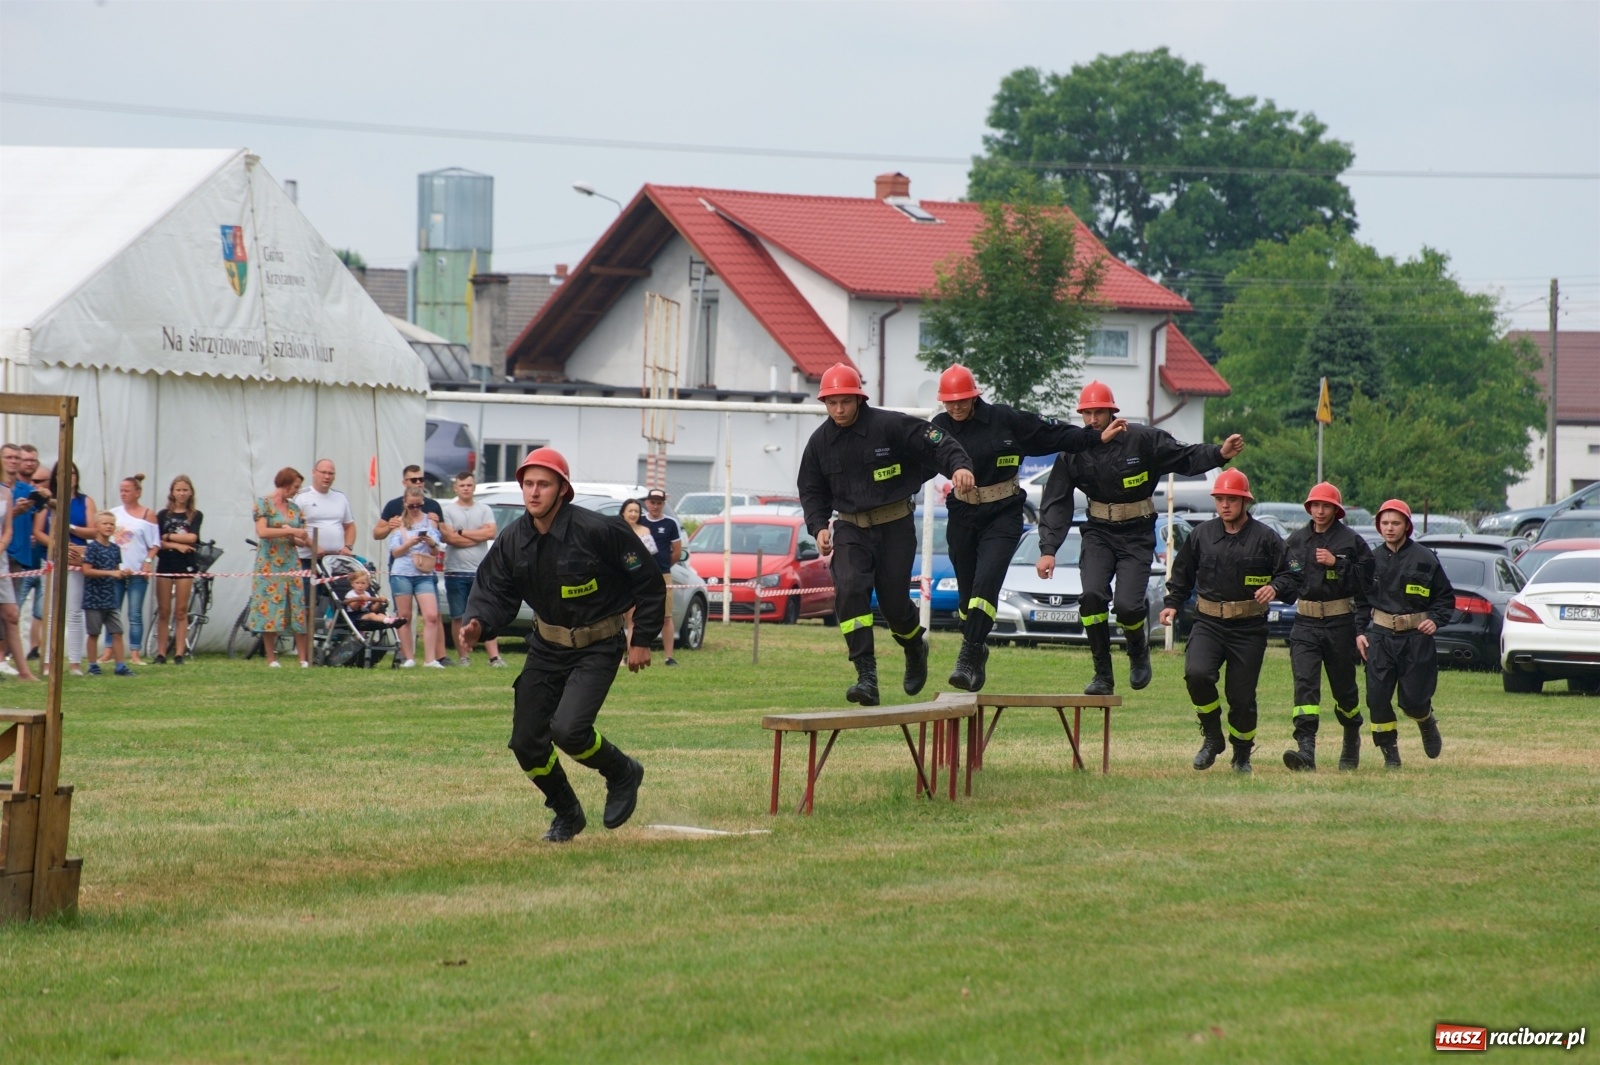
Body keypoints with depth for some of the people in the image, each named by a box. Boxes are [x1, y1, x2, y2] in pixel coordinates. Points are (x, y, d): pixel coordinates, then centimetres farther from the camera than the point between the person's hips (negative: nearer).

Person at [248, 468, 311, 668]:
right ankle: (271, 658, 0)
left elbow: (300, 540, 14)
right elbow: (262, 532, -13)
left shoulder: (294, 508, 15)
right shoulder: (264, 503, 0)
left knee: (299, 607, -3)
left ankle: (304, 658, -5)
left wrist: (306, 541, -9)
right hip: (270, 564, -5)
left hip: (291, 563, 5)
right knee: (270, 608, -6)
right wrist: (290, 532, -16)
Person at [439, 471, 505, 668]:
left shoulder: (484, 510, 9)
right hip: (456, 572, -1)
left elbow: (490, 533, -7)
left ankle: (494, 656, -9)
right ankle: (463, 656, 10)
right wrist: (478, 537, -5)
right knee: (458, 617, 3)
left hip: (481, 572, 1)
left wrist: (462, 532, -8)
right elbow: (449, 538, -12)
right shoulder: (448, 511, 1)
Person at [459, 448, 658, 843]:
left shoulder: (597, 531, -20)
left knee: (568, 730, -24)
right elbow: (493, 592, 1)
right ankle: (567, 815, 26)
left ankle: (623, 773, 7)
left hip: (597, 649, -6)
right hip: (546, 647, 6)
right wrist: (478, 624, -22)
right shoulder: (512, 541, -5)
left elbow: (649, 583, -10)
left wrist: (642, 640, -7)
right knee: (526, 742, 2)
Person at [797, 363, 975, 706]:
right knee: (849, 589, -20)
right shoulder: (820, 442, 2)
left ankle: (916, 648, 37)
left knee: (894, 601, 0)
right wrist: (819, 527, -3)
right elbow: (812, 491, 14)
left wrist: (959, 466, -33)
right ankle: (866, 676, -23)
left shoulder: (890, 426, -12)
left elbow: (936, 442, -13)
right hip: (851, 529, 3)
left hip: (895, 526, -3)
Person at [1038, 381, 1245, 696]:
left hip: (1137, 536, -2)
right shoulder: (1074, 452, -3)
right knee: (1092, 595, -21)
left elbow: (1184, 457, -1)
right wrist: (1048, 549, -13)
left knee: (1127, 605, -16)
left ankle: (1138, 649, 21)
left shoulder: (1143, 440, -9)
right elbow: (1056, 503, -3)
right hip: (1099, 533, 2)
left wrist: (1219, 454, -19)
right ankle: (1103, 675, -7)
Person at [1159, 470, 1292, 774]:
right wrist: (1172, 604, 8)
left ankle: (1242, 754, 22)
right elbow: (1182, 574, 20)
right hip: (1209, 624, 2)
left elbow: (1288, 576, 1)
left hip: (1249, 628, -2)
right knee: (1196, 674, -24)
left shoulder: (1265, 538, 1)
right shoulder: (1202, 534, 9)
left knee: (1242, 696, -1)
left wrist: (1275, 588, -20)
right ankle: (1212, 737, -2)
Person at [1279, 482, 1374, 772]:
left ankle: (1352, 742, 36)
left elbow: (1366, 580, -9)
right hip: (1305, 625, 2)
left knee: (1344, 687, 12)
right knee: (1305, 684, -15)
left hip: (1340, 624, -2)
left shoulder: (1351, 541, -2)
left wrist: (1336, 564, -17)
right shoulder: (1296, 540, 10)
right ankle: (1306, 749, -24)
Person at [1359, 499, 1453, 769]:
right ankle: (1390, 751, 5)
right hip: (1379, 636, 2)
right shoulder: (1373, 559, 7)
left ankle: (1427, 724, 35)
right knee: (1377, 696, -9)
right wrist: (1359, 632, 5)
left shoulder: (1425, 559, -1)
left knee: (1413, 699, -1)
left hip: (1416, 636, -2)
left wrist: (1435, 620, -10)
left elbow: (1446, 596, 6)